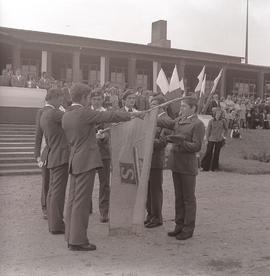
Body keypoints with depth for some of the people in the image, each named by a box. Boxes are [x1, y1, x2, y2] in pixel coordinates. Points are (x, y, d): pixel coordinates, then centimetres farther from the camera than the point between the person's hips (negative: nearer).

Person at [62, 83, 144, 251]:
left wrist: (94, 128, 23)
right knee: (81, 201, -4)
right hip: (86, 161, -9)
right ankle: (78, 241, 1)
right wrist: (132, 115, 0)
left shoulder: (66, 116, 10)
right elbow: (110, 116, -10)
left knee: (73, 200, 13)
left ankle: (71, 237, 21)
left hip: (74, 161, 9)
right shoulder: (84, 113, -14)